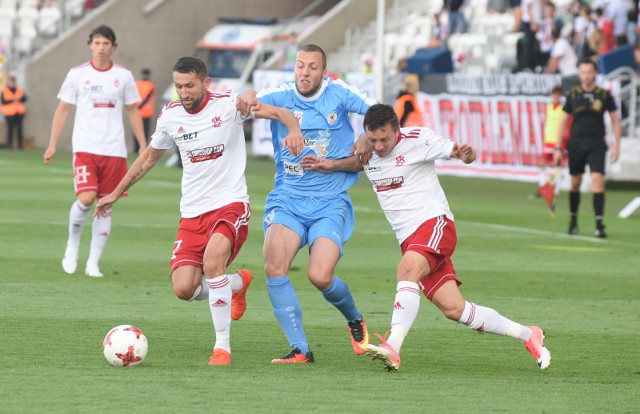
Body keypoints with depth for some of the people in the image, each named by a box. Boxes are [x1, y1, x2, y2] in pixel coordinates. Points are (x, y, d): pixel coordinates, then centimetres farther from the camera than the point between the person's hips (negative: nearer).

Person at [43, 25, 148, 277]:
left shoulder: (123, 76, 7)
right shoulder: (77, 74, 3)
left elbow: (133, 112, 15)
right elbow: (63, 109, 7)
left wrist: (143, 145, 11)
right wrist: (52, 145, 2)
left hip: (114, 150, 2)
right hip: (84, 147, -2)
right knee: (86, 198, -18)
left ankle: (93, 263, 8)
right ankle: (73, 243, 9)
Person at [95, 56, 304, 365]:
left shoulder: (227, 105, -8)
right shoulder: (170, 116, 5)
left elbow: (279, 113, -12)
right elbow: (148, 158, 21)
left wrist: (293, 129, -35)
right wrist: (115, 194, 26)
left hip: (230, 204, -5)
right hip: (192, 212, 5)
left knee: (212, 260, -32)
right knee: (184, 289, -9)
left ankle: (223, 346, -19)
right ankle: (237, 283, 25)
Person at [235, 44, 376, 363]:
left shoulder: (337, 94, 0)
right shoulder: (281, 96, 1)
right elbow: (249, 103, -17)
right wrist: (246, 98, -39)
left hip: (330, 204, -1)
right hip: (287, 201, 1)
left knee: (320, 277, -17)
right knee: (274, 267, -22)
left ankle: (355, 320, 17)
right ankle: (299, 349, -13)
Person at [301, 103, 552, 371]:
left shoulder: (417, 139, -9)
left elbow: (452, 150, -7)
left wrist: (465, 154, -31)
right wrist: (332, 166, 14)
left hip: (434, 222, -6)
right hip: (408, 239, 6)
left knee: (407, 269, -35)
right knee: (453, 309, -5)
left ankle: (393, 347, -42)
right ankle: (527, 335, 10)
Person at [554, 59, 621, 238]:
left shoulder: (604, 95, 0)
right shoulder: (573, 94, 4)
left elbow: (615, 121, 6)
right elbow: (563, 121, 9)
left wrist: (616, 145, -2)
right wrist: (558, 148, 6)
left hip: (597, 144, -2)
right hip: (576, 143, 2)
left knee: (597, 180, -15)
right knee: (575, 183, 9)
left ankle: (599, 224, -16)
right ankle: (573, 220, 26)